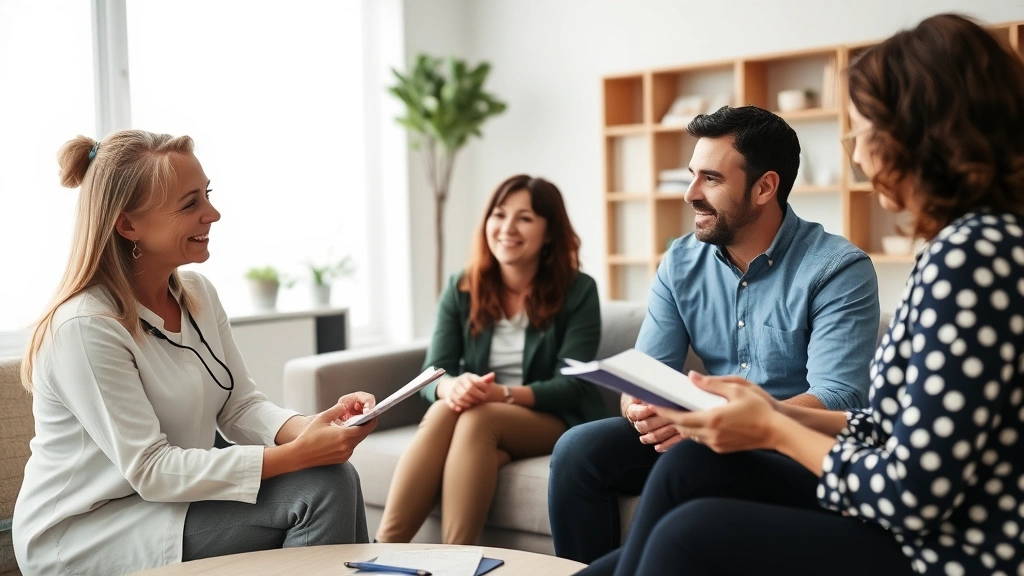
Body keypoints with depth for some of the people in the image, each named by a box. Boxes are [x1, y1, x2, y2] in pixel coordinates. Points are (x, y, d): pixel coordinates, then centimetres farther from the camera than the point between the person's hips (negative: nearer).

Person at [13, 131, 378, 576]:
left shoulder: (198, 294, 2)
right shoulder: (84, 327, -22)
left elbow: (239, 406, 2)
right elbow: (150, 470, -24)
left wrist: (311, 428, -19)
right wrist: (297, 455, -29)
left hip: (172, 493, 7)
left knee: (335, 478, -15)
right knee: (320, 488, -20)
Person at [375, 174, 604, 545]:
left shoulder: (577, 290, -6)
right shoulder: (461, 290, 3)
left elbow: (572, 386, -12)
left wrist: (503, 394, -29)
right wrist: (453, 386, -28)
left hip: (557, 421, -2)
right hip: (481, 420, 3)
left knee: (477, 419, -33)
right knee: (444, 410, -32)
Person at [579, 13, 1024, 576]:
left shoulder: (972, 254, -21)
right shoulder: (971, 244, 9)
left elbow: (917, 495, -23)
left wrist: (774, 431, -10)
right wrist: (780, 413, 8)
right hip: (923, 524, 9)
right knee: (690, 467, 5)